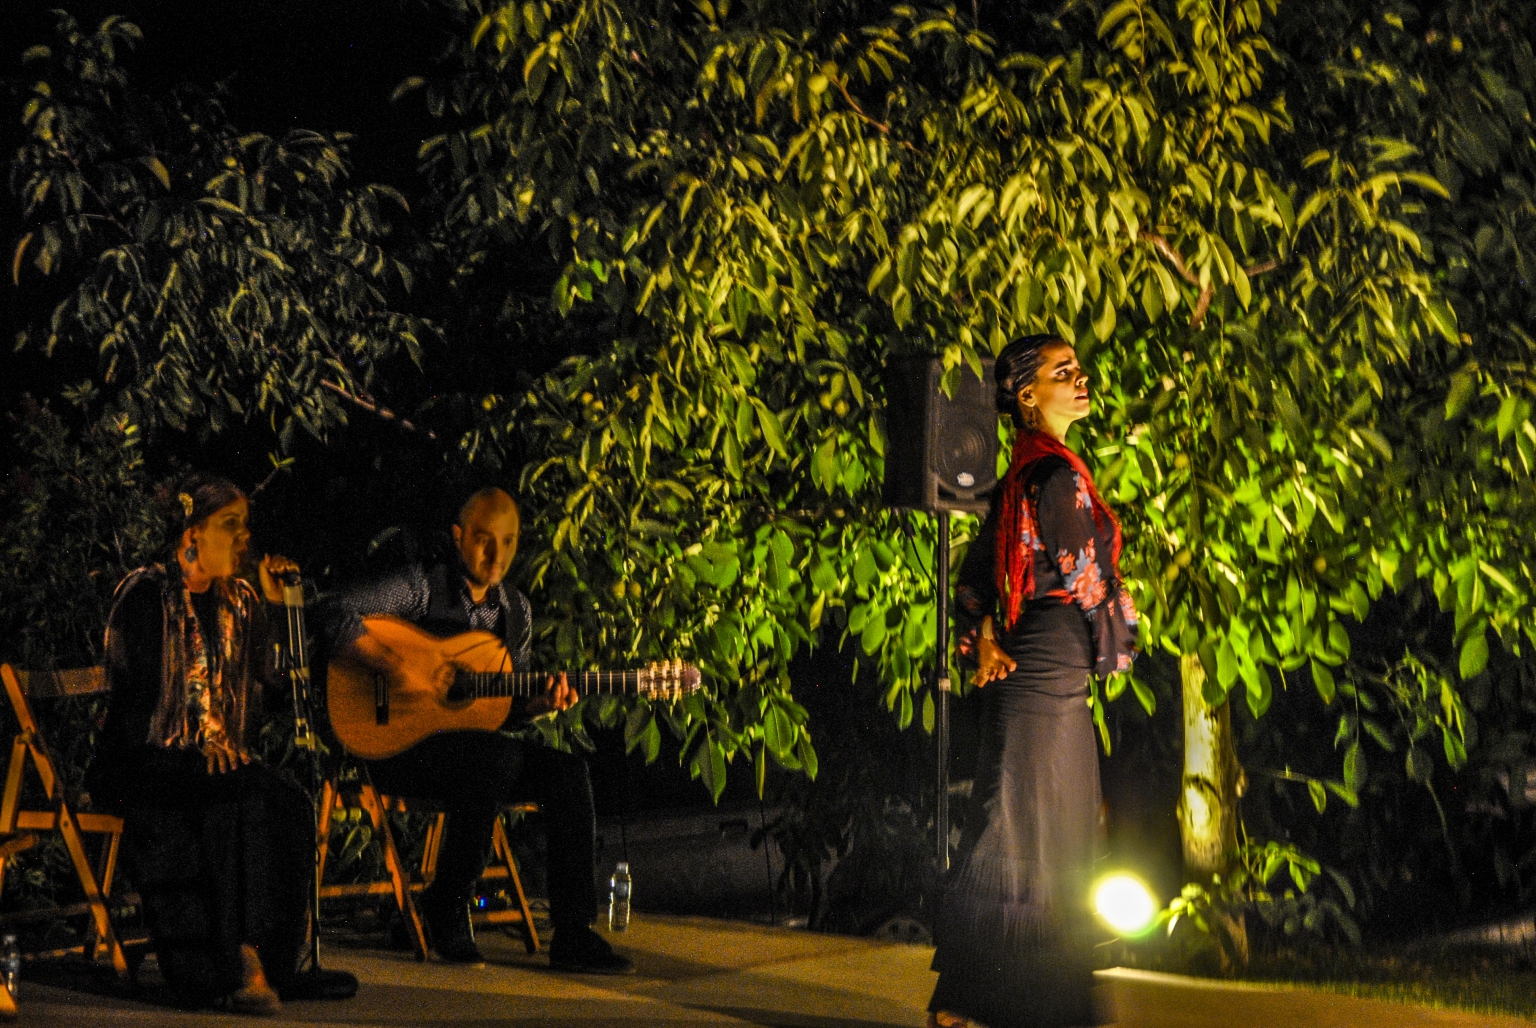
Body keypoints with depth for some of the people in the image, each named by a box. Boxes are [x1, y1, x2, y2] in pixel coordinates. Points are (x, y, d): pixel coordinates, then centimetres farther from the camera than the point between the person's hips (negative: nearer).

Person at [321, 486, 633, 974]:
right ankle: (446, 906, -17)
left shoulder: (515, 608, 14)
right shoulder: (421, 585, -5)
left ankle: (573, 933, -19)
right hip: (402, 745, -6)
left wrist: (541, 704, -6)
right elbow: (340, 614, -18)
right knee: (498, 758, -35)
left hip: (478, 739, 6)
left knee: (567, 769, -19)